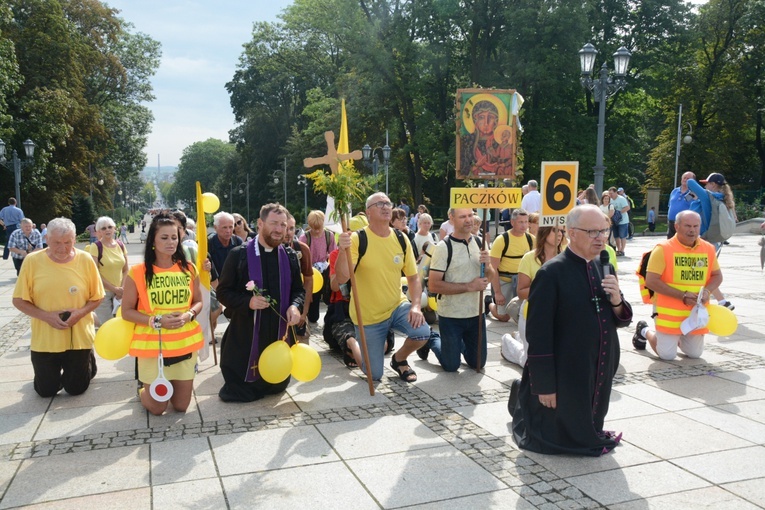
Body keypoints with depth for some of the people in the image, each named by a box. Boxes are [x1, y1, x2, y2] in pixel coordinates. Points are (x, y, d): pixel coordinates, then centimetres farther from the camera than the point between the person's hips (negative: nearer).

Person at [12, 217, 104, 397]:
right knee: (46, 391, 11)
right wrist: (46, 316, -18)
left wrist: (80, 312, -19)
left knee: (76, 388, 10)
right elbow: (19, 300, -4)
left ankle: (87, 360, 40)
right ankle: (54, 368, 43)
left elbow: (96, 298, 0)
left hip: (79, 337, 0)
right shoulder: (32, 261, -10)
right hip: (44, 339, 1)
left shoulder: (85, 259, -9)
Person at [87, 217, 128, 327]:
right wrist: (114, 289, -13)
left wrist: (122, 288, -3)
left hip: (119, 292, 5)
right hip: (103, 292, -5)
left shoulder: (120, 245, 5)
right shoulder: (95, 247, -10)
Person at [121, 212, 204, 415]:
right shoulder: (137, 273, -9)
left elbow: (198, 301, 11)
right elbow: (126, 311, -5)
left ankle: (174, 385, 45)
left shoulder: (189, 269, 0)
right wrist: (156, 321, -19)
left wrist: (189, 315, -12)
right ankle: (143, 389, 41)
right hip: (153, 345, -3)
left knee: (181, 406, 12)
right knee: (157, 408, 8)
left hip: (185, 344, 3)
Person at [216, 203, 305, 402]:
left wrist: (295, 306, -11)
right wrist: (247, 302, -24)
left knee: (277, 386, 16)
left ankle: (269, 386, 48)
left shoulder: (290, 256, 4)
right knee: (239, 390, 5)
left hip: (279, 334, 4)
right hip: (245, 335, -3)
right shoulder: (239, 254, -9)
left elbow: (298, 290, 11)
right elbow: (223, 291, -6)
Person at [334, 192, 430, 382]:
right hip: (367, 315, -3)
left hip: (397, 306, 3)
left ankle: (399, 359, 9)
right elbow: (342, 279, -27)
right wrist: (343, 250, -44)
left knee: (423, 332, -26)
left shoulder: (401, 239, -3)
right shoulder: (357, 239, -17)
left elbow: (413, 277, 4)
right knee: (374, 375, 1)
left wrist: (416, 305, -13)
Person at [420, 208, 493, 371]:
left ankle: (458, 344, 42)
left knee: (478, 363, 15)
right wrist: (469, 286, -23)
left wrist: (487, 265, -13)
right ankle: (430, 340, 31)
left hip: (476, 314, 5)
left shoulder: (480, 243, 2)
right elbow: (433, 285, -20)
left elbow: (490, 277, 10)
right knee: (451, 366, 6)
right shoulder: (443, 247, -15)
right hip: (451, 316, -5)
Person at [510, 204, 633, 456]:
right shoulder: (551, 273, -19)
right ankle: (525, 397, 35)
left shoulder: (604, 268, 3)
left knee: (584, 432, 23)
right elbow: (538, 333, -19)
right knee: (555, 438, 12)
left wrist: (617, 301, -13)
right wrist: (544, 386, -18)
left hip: (600, 376, 7)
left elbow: (620, 321, 10)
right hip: (566, 378, -6)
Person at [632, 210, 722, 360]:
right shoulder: (663, 249, -14)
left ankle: (676, 337, 44)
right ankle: (645, 332, 28)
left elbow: (717, 275, 14)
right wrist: (683, 295, -19)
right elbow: (651, 281, -16)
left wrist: (707, 291, -8)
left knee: (694, 354, 13)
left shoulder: (708, 249, 1)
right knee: (667, 355, -1)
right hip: (670, 313, -5)